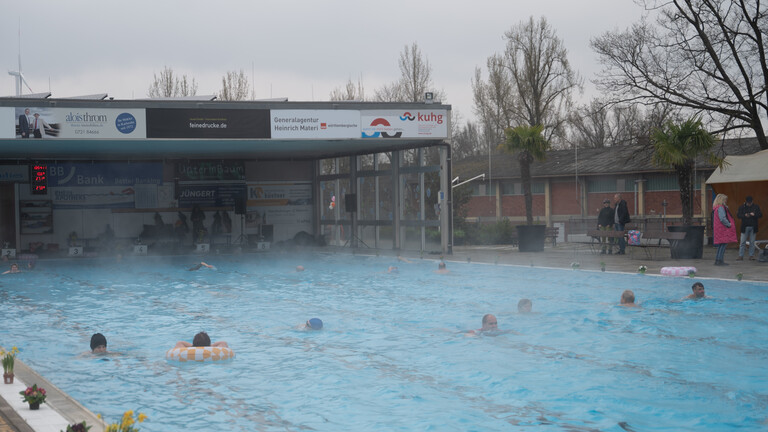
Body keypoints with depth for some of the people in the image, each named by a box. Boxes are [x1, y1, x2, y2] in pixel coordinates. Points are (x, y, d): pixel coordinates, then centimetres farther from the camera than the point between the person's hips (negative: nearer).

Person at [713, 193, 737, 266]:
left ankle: (717, 260, 15)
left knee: (721, 245, 13)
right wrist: (729, 224, -13)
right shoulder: (720, 208, -15)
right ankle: (719, 260, -11)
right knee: (723, 243, -9)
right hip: (723, 229, -10)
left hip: (718, 229, 10)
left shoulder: (717, 207, 17)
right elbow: (722, 218, -24)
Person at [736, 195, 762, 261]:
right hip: (745, 227, 0)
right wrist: (744, 215, -19)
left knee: (752, 242, 5)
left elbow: (760, 215, 1)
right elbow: (738, 215, -1)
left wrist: (754, 214, -18)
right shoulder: (742, 207, 4)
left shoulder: (756, 207, 5)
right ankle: (741, 256, 2)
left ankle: (751, 256, 11)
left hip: (753, 227, 0)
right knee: (742, 242, -1)